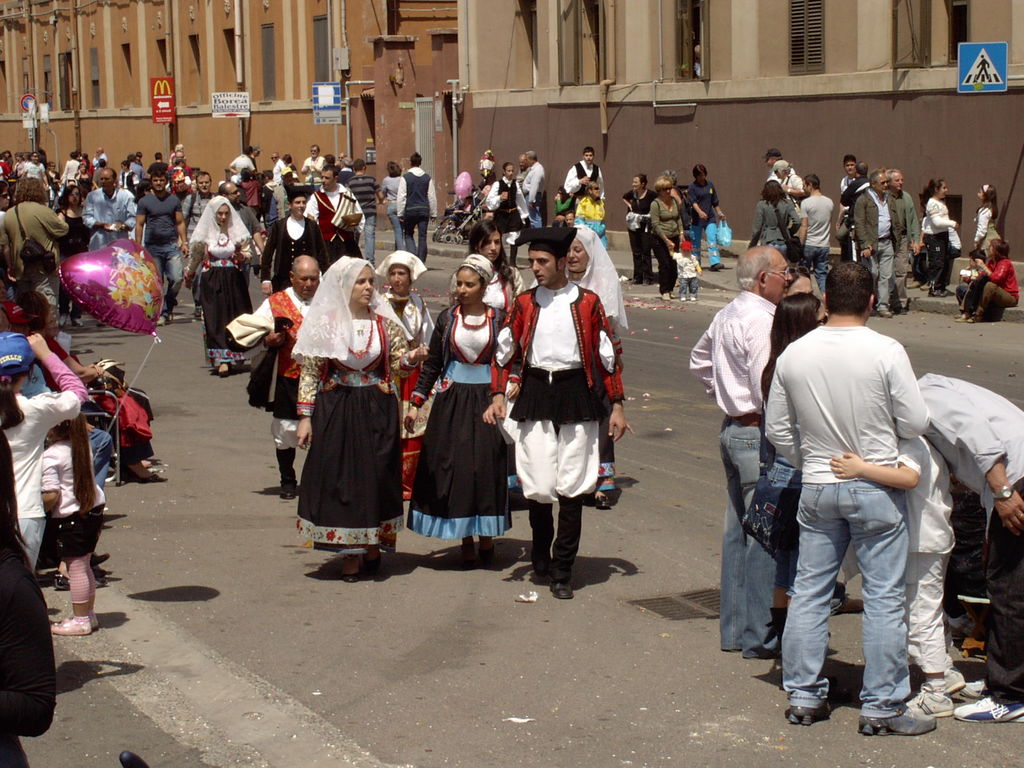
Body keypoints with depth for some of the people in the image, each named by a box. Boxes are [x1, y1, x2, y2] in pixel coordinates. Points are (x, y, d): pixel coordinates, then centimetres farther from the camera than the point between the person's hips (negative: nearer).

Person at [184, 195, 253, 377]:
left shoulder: (237, 231, 3)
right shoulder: (204, 233, 1)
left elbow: (246, 253, 8)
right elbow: (196, 257, 14)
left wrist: (241, 257, -14)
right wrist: (188, 276, 23)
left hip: (234, 280, 1)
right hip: (212, 281, -1)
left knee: (236, 317, 1)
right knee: (216, 319, -7)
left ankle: (235, 353, 13)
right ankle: (222, 360, -13)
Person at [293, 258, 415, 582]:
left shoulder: (385, 322, 2)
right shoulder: (325, 323, -2)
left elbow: (398, 367, 6)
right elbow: (309, 372, 0)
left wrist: (411, 359, -17)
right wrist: (305, 416, -4)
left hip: (377, 411, 1)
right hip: (335, 410, -1)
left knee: (376, 476, 4)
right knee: (339, 478, -1)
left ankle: (373, 543, 21)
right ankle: (350, 552, 8)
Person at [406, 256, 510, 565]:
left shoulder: (498, 318, 0)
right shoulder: (447, 318, 2)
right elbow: (432, 364, 6)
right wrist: (416, 403, 2)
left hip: (486, 398, -1)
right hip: (452, 399, 1)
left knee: (487, 466, 1)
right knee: (453, 466, 0)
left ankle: (486, 536, 17)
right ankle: (466, 541, 10)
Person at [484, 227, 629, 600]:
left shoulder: (587, 303, 1)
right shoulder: (524, 303, 5)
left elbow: (607, 356, 5)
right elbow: (504, 353, 10)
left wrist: (616, 405, 3)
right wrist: (498, 395, -2)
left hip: (576, 396, -1)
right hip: (534, 395, 1)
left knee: (572, 487, -1)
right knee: (538, 485, -1)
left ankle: (562, 570, 8)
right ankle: (541, 548, 27)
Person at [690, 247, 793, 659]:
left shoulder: (726, 315, 11)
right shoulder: (760, 321, -19)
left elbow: (699, 360, 26)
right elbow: (769, 389, -24)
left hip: (732, 428, 10)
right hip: (758, 435, -10)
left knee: (737, 530, 15)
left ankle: (734, 628, 23)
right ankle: (759, 636, 0)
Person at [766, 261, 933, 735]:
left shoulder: (794, 354, -3)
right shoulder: (887, 352, -15)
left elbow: (777, 429, 5)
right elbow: (915, 424, -9)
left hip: (817, 489, 4)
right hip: (875, 490, -4)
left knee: (809, 592, 12)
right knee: (883, 598, 4)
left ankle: (803, 697, 17)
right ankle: (881, 707, 8)